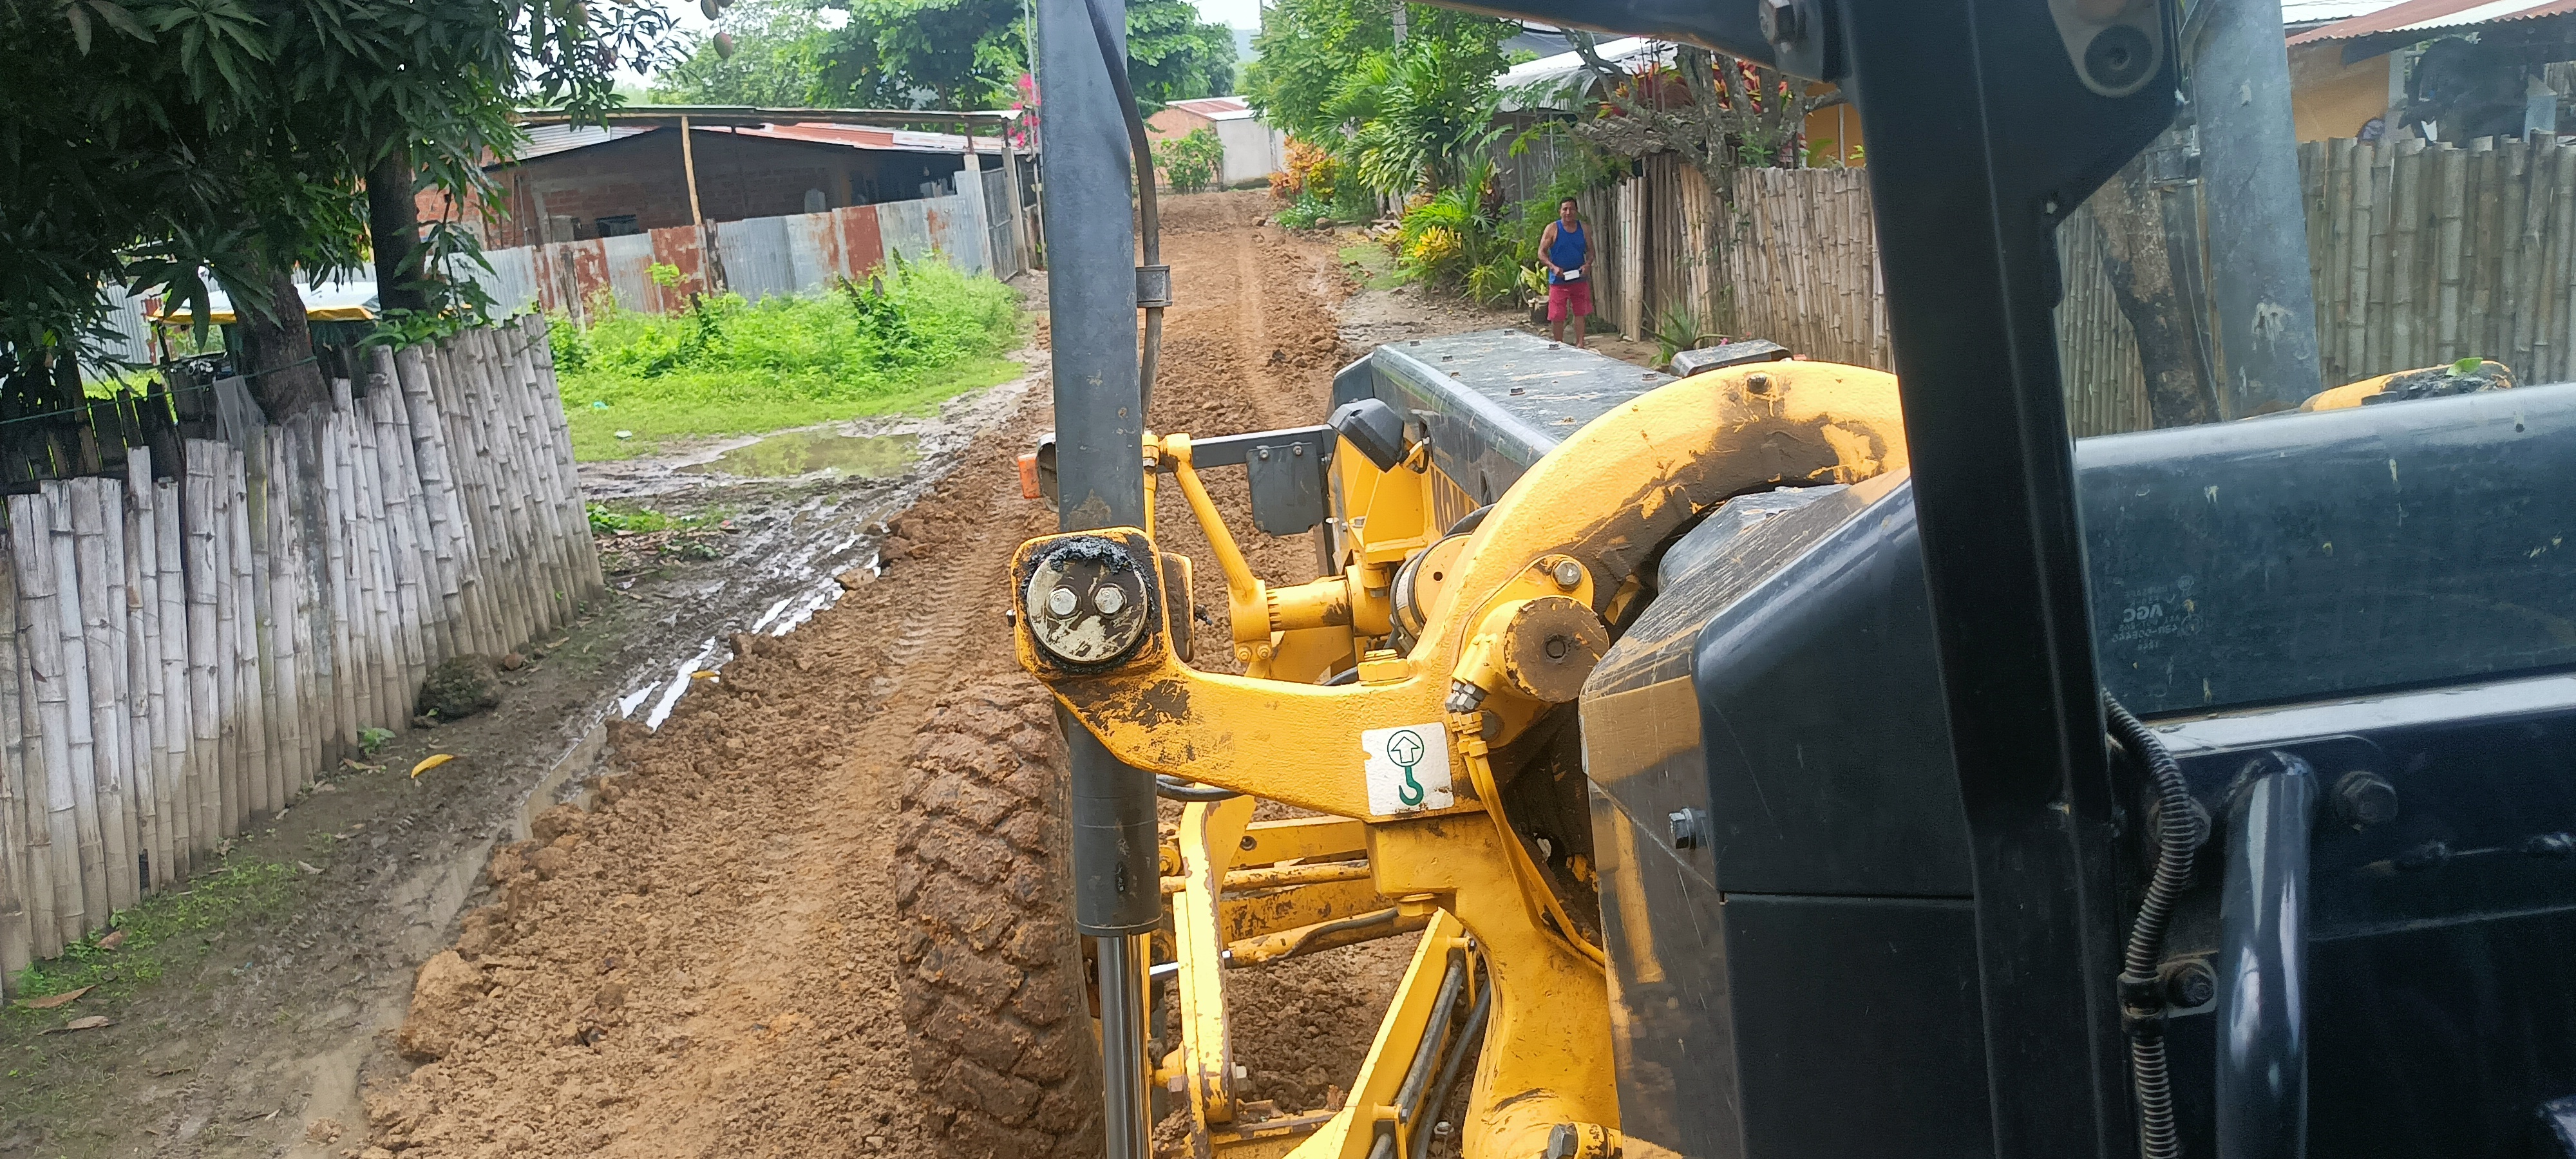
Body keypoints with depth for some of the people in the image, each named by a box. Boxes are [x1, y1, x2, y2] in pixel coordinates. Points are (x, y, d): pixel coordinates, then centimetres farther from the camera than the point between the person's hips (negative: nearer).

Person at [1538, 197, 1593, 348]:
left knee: (1580, 313, 8)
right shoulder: (1552, 229, -7)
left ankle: (1580, 345, 16)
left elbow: (1590, 249, 11)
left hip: (1580, 279, 3)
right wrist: (1553, 267, -22)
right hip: (1558, 280, -3)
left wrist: (1588, 264, -10)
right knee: (1557, 316, 0)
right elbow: (1541, 252, -6)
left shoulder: (1583, 228, 3)